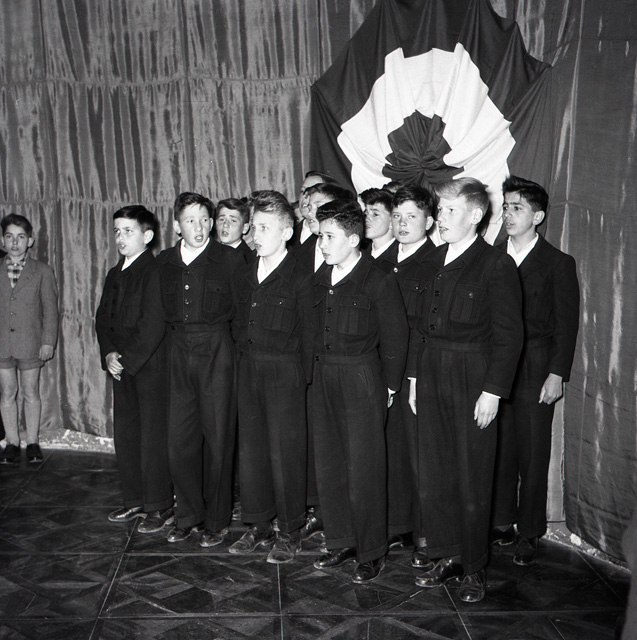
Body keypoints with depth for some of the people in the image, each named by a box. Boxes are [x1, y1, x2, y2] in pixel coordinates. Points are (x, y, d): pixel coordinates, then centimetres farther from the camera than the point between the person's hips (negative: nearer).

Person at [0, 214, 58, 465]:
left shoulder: (42, 271, 2)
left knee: (30, 393, 6)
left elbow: (50, 309, 1)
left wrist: (48, 341, -6)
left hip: (30, 343, -1)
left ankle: (32, 443, 16)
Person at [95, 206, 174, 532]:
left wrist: (127, 359, -15)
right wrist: (109, 353, -2)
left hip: (150, 366, -8)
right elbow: (103, 318, 14)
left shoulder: (155, 271, -13)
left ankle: (160, 507, 10)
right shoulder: (115, 274, 15)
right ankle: (135, 500, 26)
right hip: (122, 366, 8)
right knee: (125, 435, 13)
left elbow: (153, 325, -18)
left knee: (153, 436, -2)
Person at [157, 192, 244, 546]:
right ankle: (190, 515, 23)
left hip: (217, 353, -4)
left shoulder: (230, 259, -3)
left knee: (218, 440, 2)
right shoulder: (164, 262, 10)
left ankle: (217, 521, 17)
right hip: (178, 354, 4)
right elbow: (159, 312, 16)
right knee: (179, 440, 6)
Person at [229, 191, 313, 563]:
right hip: (250, 371, 7)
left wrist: (302, 381, -9)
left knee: (286, 453, 0)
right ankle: (259, 527, 25)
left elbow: (308, 336, -9)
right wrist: (246, 361, 8)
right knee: (251, 450, 11)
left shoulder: (300, 279, -10)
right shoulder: (245, 279, 11)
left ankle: (290, 532, 15)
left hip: (285, 373, -6)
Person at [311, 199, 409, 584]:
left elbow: (395, 339, -7)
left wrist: (388, 388, -4)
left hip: (362, 382, -6)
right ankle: (341, 541, 28)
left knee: (364, 469, 1)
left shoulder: (379, 282, -11)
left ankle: (372, 552, 16)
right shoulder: (321, 278, 7)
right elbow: (316, 330, 12)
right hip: (324, 380, 6)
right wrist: (318, 371, 6)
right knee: (328, 465, 12)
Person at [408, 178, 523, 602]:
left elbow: (509, 335, -10)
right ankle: (447, 557, 26)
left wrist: (493, 391, -13)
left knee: (472, 477, 4)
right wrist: (415, 375, 10)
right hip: (432, 377, 6)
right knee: (432, 474, 11)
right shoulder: (433, 262, 11)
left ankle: (474, 567, 20)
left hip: (472, 381, -6)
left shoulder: (497, 265, -9)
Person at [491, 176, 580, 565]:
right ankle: (503, 522, 25)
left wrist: (557, 374, -10)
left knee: (533, 456, 4)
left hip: (535, 374, -3)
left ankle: (530, 533, 17)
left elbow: (567, 325, -3)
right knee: (499, 451, 9)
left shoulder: (559, 264, -1)